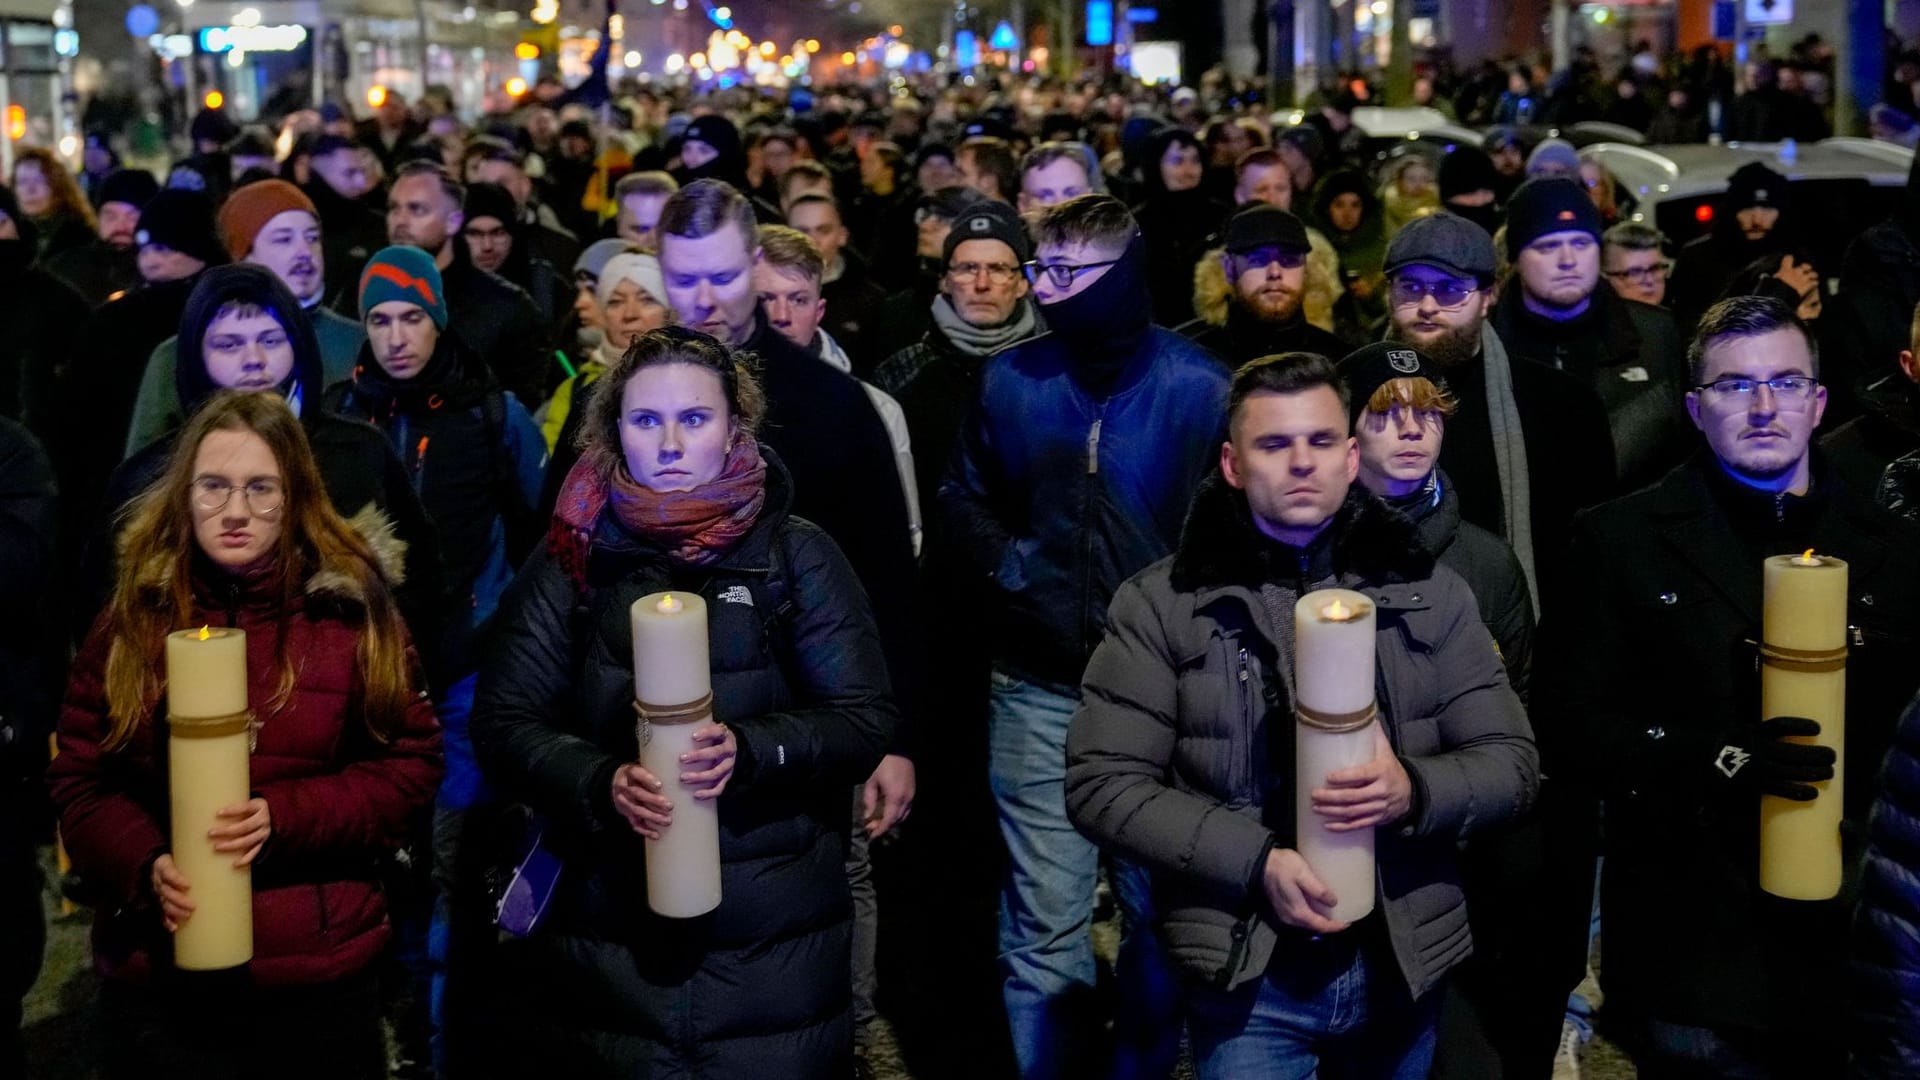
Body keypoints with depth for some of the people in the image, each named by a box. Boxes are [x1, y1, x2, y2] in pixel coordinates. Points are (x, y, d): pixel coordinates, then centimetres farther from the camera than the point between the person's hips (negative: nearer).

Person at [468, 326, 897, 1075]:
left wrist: (750, 749, -22)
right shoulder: (575, 555, 3)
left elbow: (866, 720, -4)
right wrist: (602, 782, -20)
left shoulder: (795, 552, 0)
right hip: (602, 929, 1)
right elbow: (504, 724, -1)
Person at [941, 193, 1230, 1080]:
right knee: (1044, 924, 5)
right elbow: (964, 496, 17)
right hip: (1040, 685, 1)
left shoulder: (1198, 386, -5)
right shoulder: (1011, 377, 3)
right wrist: (1009, 569, 1)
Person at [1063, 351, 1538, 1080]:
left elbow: (1513, 763, 2)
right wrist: (1255, 861, -18)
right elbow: (1102, 784, -7)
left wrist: (1413, 793, -19)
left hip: (1403, 962, 3)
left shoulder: (1431, 591, 3)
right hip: (1247, 972, -2)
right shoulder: (1160, 603, -3)